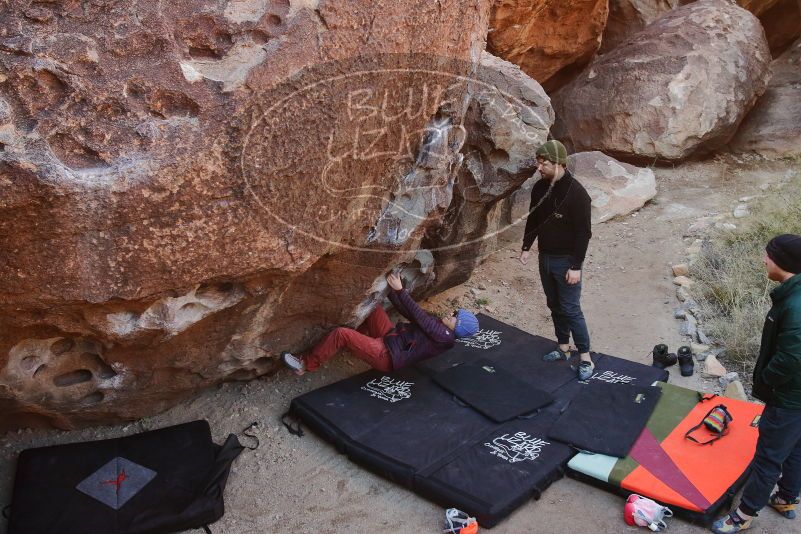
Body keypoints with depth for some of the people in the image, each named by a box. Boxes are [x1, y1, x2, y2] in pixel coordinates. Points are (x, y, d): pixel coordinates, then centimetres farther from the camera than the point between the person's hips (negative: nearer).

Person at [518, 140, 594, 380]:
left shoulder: (576, 192, -20)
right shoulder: (539, 188, 1)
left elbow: (583, 232, -19)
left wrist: (576, 266, -20)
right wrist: (526, 247, 6)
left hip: (566, 261, -7)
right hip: (545, 258, 7)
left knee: (571, 309, -4)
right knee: (554, 305, 16)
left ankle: (586, 358, 7)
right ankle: (563, 348, 30)